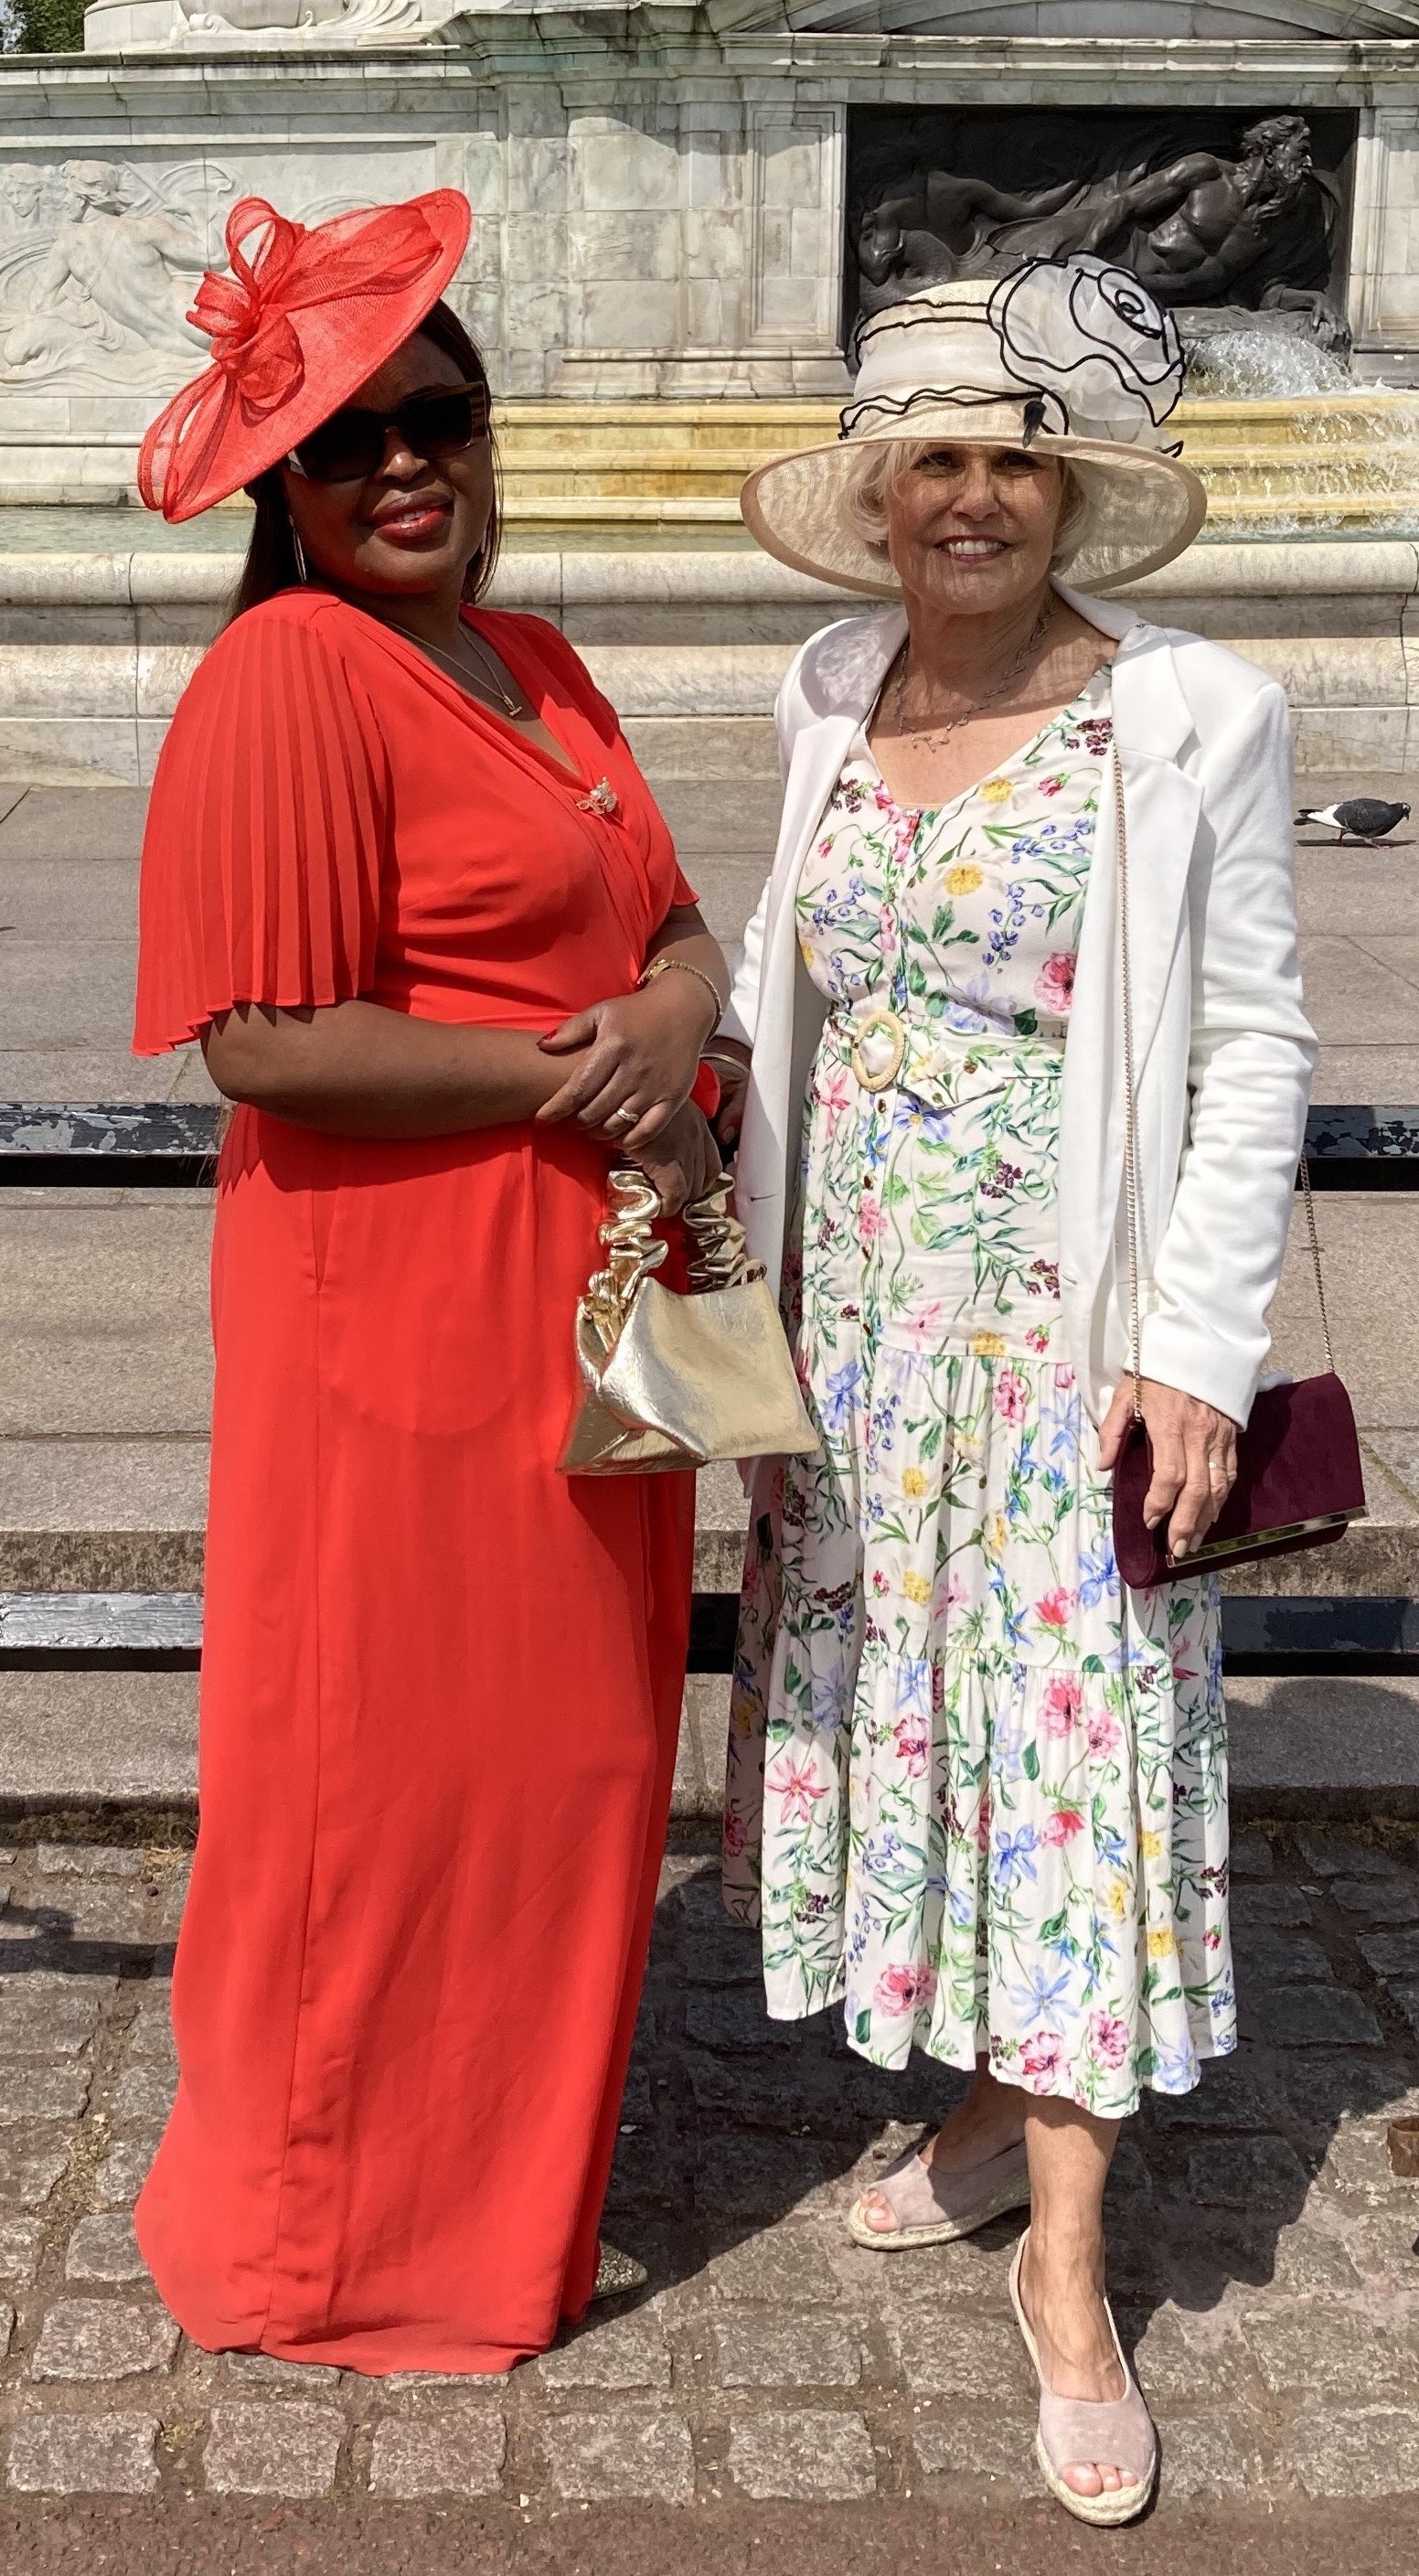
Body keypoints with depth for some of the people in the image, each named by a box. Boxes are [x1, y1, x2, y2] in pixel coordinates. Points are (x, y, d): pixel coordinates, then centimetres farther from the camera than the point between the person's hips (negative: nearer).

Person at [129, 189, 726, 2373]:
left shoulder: (535, 670, 14)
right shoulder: (289, 678, -14)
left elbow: (680, 928, 14)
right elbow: (266, 1044, -21)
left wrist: (665, 1024, -9)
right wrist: (572, 1082, -16)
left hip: (576, 1301, 9)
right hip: (398, 1309, -9)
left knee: (563, 1746, 17)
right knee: (394, 1766, 3)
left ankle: (513, 2165, 36)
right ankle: (342, 2246, 23)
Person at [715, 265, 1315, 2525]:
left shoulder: (1192, 717, -9)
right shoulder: (833, 695, 6)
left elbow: (1253, 1051, -8)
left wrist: (1201, 1350, -13)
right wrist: (702, 1057, 1)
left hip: (1071, 1324, -5)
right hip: (859, 1316, 5)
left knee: (1072, 1741, -1)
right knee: (892, 1712, 13)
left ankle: (1067, 2263, 11)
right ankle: (994, 2105, 34)